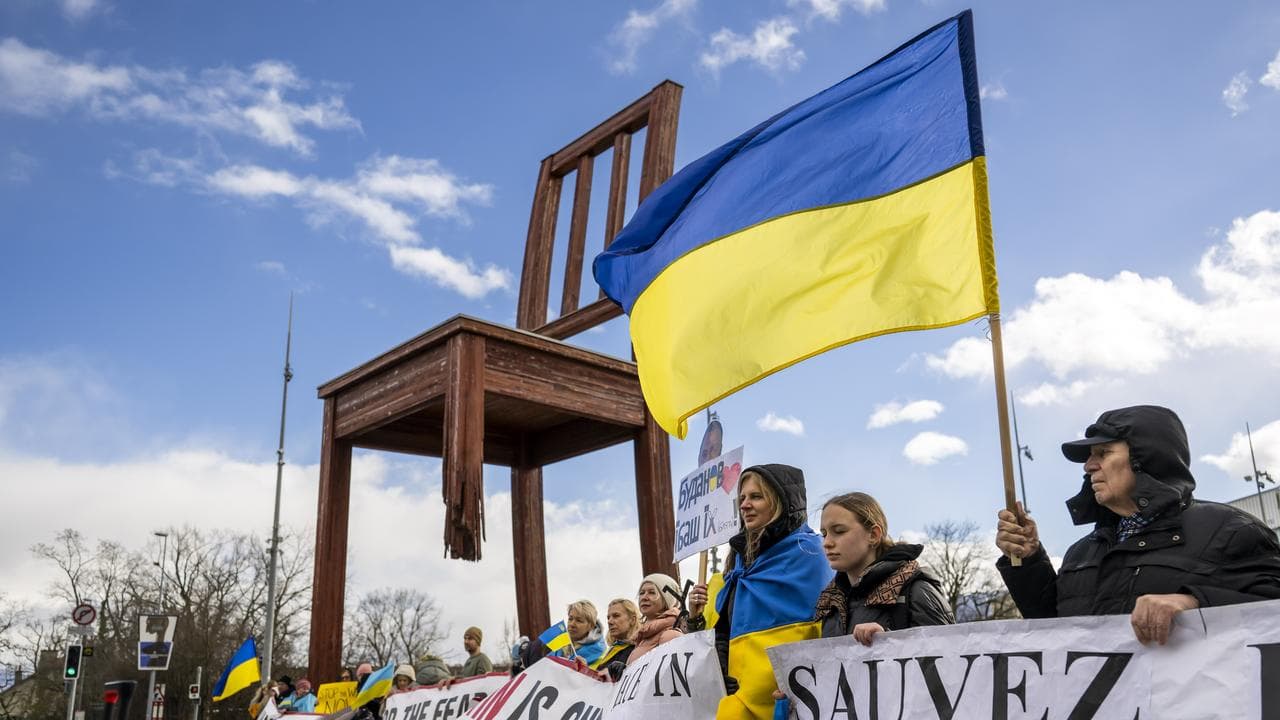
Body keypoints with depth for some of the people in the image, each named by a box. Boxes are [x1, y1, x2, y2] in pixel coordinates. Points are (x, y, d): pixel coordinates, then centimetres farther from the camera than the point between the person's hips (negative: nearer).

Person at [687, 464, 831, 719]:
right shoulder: (743, 555, 20)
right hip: (742, 693, 7)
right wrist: (698, 619, 5)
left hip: (782, 696, -7)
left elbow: (806, 633, -14)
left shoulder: (804, 550, -4)